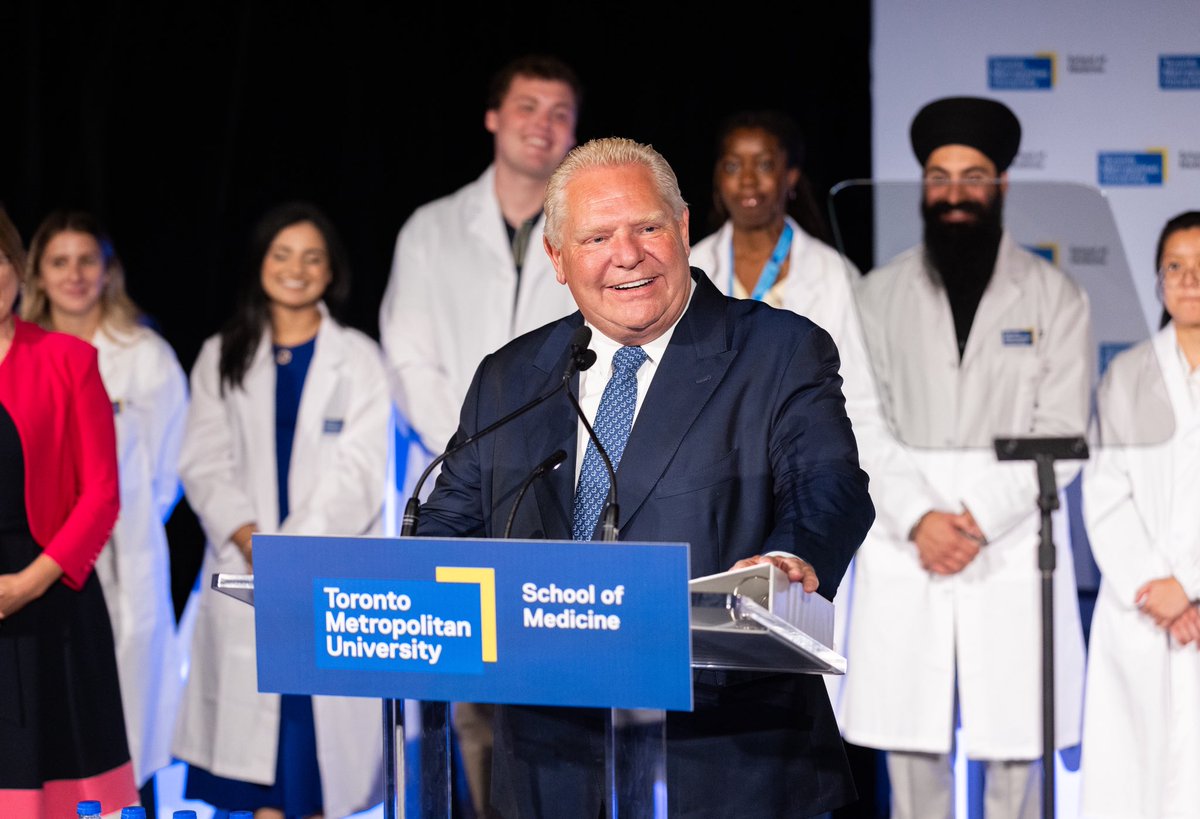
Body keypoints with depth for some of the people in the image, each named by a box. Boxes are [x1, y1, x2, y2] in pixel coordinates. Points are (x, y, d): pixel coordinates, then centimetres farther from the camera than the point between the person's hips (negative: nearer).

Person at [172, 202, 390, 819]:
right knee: (256, 731, -2)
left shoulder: (358, 359, 5)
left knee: (322, 716, -6)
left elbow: (359, 472, -3)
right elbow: (204, 461, 6)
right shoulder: (222, 357, 12)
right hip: (247, 572, 2)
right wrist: (245, 534, -11)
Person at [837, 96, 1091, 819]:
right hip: (903, 552, 1)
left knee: (1015, 753, -2)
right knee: (912, 749, 1)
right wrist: (919, 520, -11)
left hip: (1013, 551, -1)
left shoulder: (1055, 297, 7)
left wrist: (981, 520, -11)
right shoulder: (878, 295, 10)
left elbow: (1062, 433, 0)